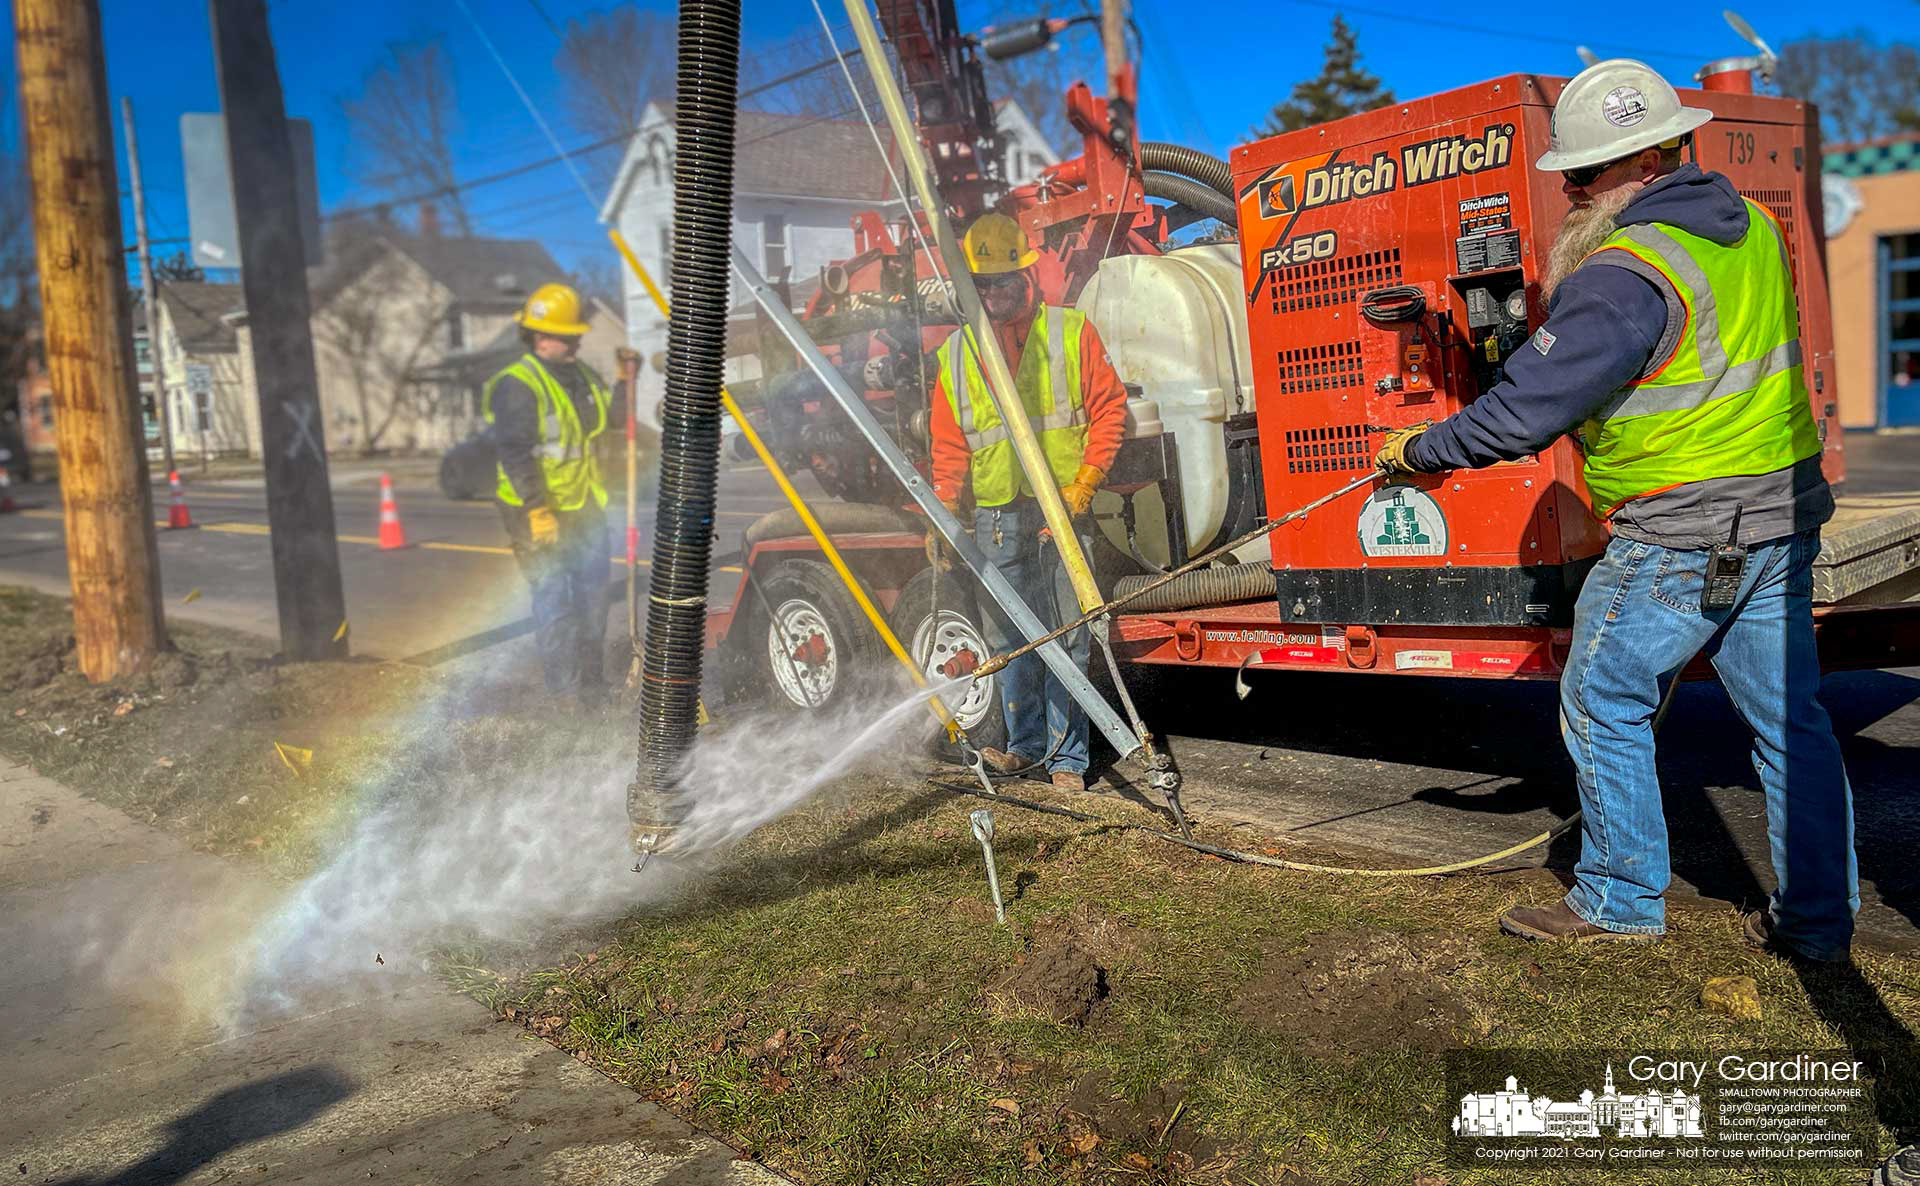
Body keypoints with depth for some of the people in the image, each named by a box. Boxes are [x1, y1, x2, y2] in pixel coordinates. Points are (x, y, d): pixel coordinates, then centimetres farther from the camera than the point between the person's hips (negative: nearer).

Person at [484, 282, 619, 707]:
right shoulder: (517, 385, -15)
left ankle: (590, 677, 27)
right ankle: (564, 688, 0)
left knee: (593, 585, 14)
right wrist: (537, 510, -26)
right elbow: (514, 452, -21)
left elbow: (610, 418, 25)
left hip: (584, 504, 8)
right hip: (540, 511, -8)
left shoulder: (580, 376, 11)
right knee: (554, 596, -7)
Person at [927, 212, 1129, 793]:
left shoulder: (1070, 331, 5)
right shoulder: (957, 352, 12)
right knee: (1007, 637, 6)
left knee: (1066, 635, -2)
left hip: (1061, 510, -3)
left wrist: (1084, 482, -7)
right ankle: (1026, 741, 22)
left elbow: (1109, 407, 4)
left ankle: (1067, 754, 7)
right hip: (995, 516, 3)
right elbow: (949, 445, 14)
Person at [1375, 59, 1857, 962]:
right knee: (1787, 715, 13)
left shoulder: (1625, 276, -20)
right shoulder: (1754, 230, 8)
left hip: (1679, 537, -8)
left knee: (1604, 703, 7)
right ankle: (1817, 916, 21)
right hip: (1781, 515, 9)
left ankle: (1620, 899, 17)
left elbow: (1527, 410, -21)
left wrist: (1419, 451, -7)